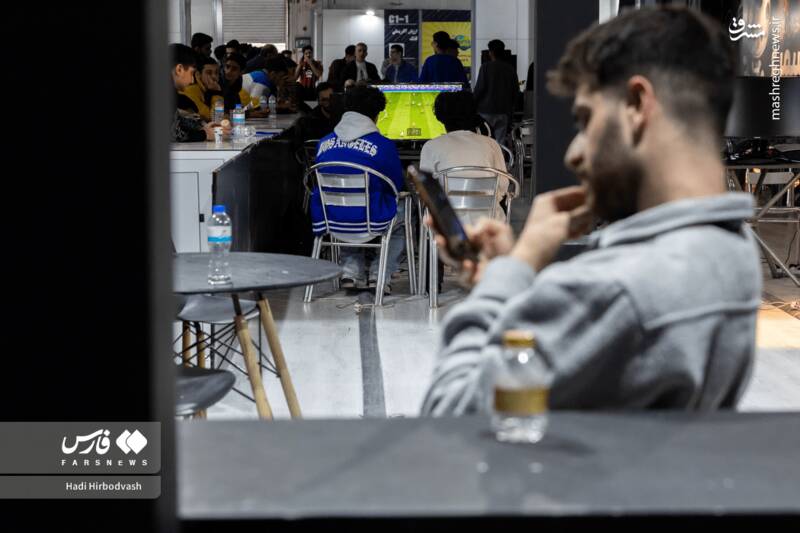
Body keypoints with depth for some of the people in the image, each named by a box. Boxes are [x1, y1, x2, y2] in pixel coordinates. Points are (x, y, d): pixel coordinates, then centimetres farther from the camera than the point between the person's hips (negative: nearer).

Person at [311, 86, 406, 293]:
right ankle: (380, 275, 17)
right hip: (370, 222, -4)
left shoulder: (324, 143, 2)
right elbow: (397, 186, 2)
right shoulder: (383, 145, -11)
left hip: (328, 221, 4)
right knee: (403, 214, 29)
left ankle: (351, 270, 22)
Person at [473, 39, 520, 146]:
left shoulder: (486, 67, -7)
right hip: (504, 111, 4)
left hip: (486, 110, -4)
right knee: (500, 142, 3)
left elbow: (480, 88, -10)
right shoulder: (510, 69, 7)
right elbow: (516, 91, 9)